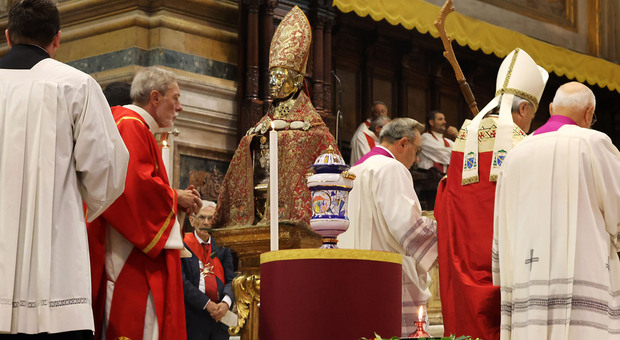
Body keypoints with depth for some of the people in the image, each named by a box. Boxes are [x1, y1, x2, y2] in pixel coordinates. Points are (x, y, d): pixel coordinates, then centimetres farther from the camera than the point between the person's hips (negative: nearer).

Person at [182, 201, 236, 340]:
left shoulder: (222, 248, 13)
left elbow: (231, 280, 6)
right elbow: (182, 282, -7)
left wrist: (226, 302, -15)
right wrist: (207, 304, -15)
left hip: (220, 317, 3)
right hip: (193, 316, -3)